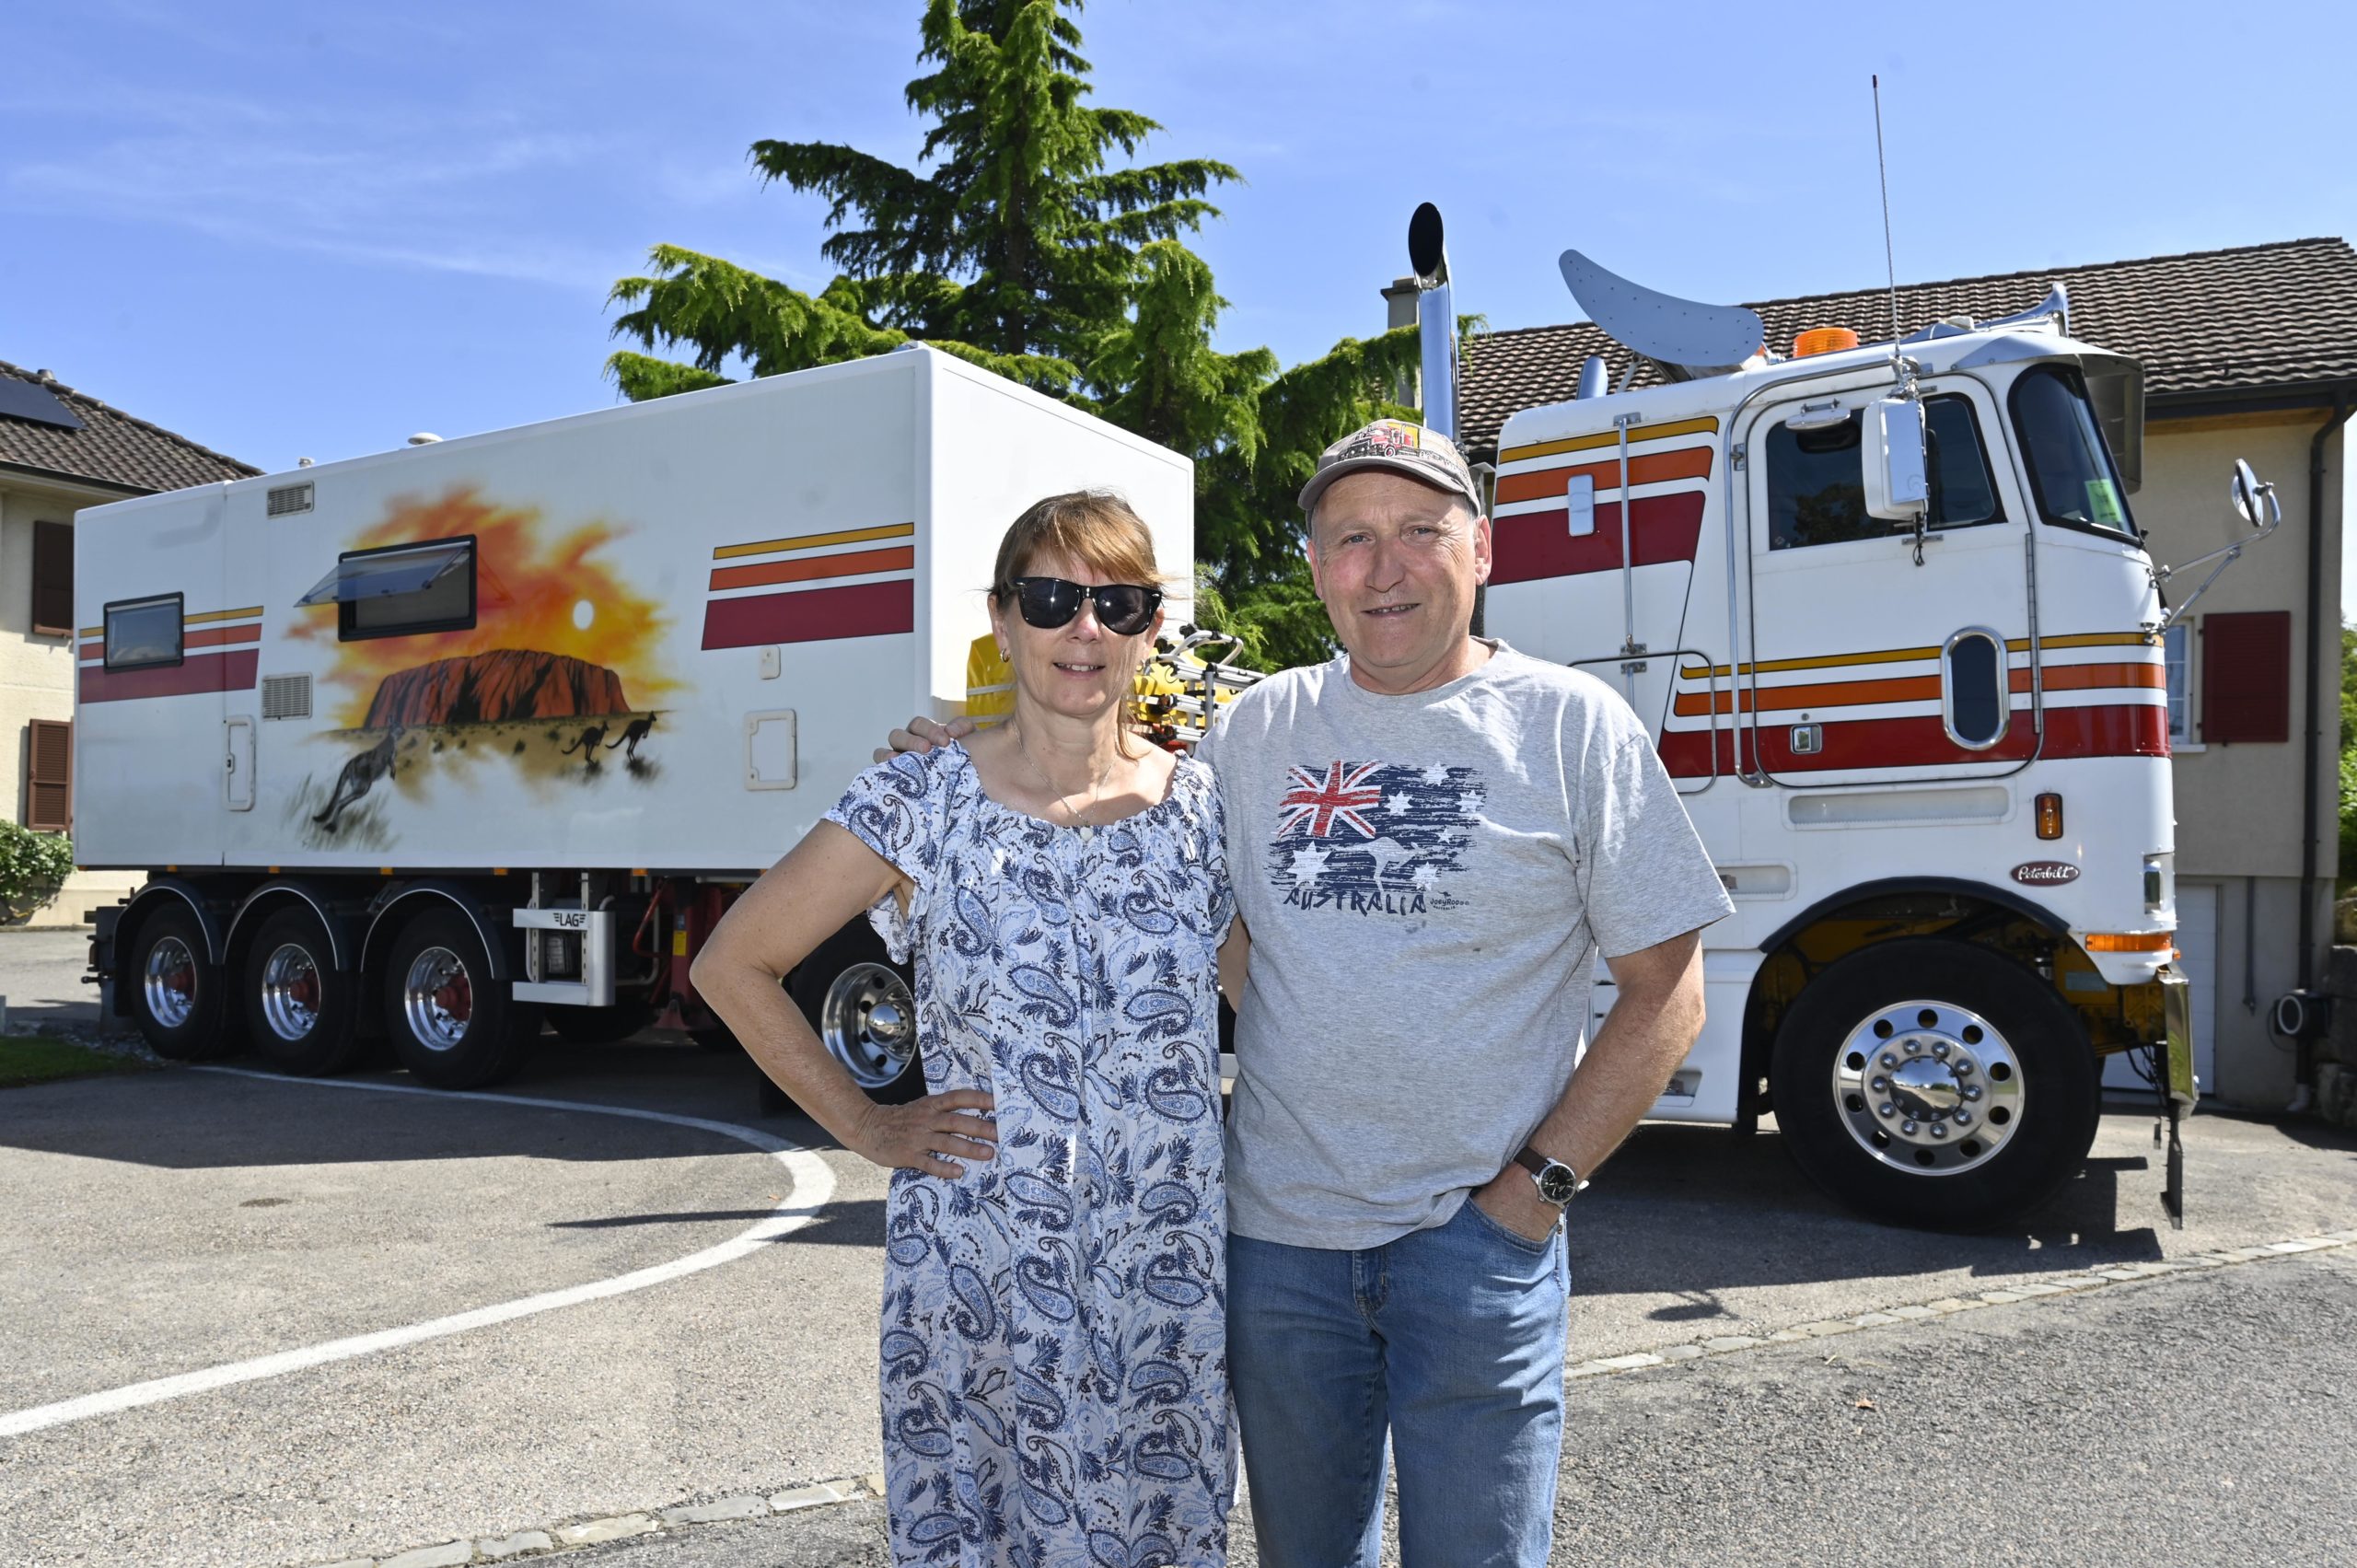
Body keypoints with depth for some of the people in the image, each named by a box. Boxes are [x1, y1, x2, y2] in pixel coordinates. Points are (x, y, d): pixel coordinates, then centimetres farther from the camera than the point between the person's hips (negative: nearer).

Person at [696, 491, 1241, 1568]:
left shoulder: (1205, 810, -1)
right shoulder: (918, 807, -7)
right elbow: (733, 965, 0)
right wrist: (866, 1130, -3)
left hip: (1172, 1273, 2)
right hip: (977, 1271, -1)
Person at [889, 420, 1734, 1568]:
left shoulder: (1573, 725, -5)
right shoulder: (1258, 728, 6)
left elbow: (1663, 993, -3)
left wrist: (1539, 1184, -9)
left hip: (1474, 1236, -3)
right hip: (1275, 1232, 4)